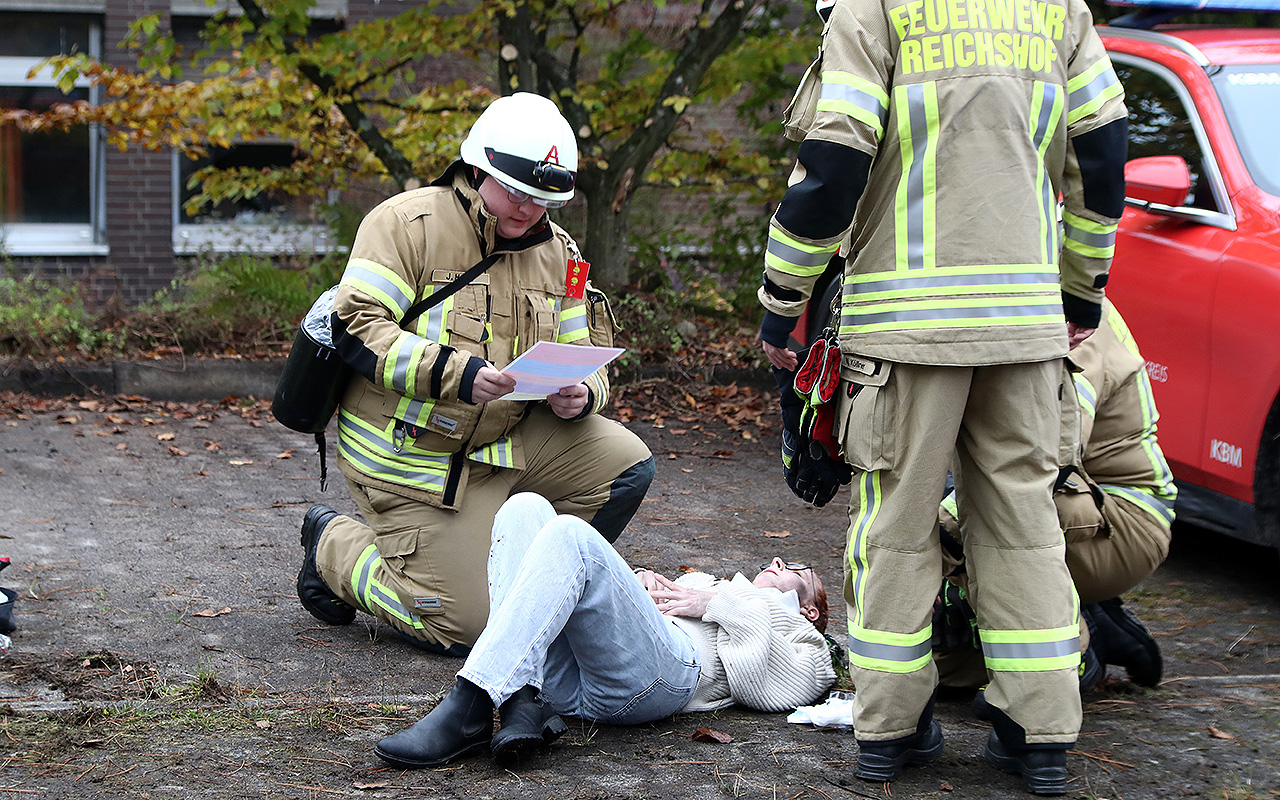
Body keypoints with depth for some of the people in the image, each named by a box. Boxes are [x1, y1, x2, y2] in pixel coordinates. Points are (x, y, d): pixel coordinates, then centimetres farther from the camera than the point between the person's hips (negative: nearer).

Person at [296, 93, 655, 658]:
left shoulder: (556, 253, 7)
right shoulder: (408, 223, -13)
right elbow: (357, 327, -21)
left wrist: (581, 394, -16)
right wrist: (456, 373, -33)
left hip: (504, 446, 7)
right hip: (410, 459, -7)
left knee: (626, 465, -11)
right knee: (465, 627, -10)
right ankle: (336, 547, 14)